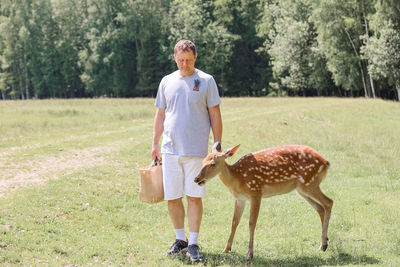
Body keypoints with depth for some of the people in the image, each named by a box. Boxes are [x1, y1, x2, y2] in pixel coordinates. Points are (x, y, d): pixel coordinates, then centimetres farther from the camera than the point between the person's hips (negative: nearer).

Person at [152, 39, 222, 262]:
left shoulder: (206, 81, 2)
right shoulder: (167, 82, 11)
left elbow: (215, 115, 2)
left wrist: (217, 145, -2)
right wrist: (155, 143, 12)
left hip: (196, 150, -3)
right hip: (170, 149, 3)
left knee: (194, 196, -2)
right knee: (172, 197, 5)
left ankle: (193, 244, 5)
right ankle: (180, 239, 20)